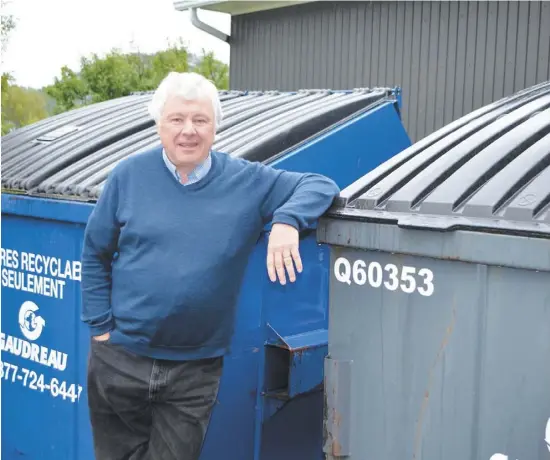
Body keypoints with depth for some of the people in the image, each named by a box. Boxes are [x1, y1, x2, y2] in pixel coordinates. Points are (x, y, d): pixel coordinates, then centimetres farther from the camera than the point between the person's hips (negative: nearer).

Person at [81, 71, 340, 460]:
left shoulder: (247, 180, -2)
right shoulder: (130, 175, 0)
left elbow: (320, 186, 0)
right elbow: (95, 254, 7)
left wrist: (286, 221, -20)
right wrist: (101, 326, 2)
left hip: (195, 370, -1)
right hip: (120, 359, 1)